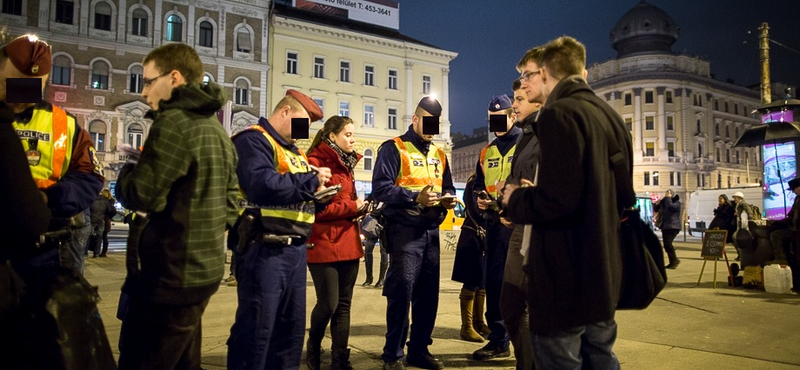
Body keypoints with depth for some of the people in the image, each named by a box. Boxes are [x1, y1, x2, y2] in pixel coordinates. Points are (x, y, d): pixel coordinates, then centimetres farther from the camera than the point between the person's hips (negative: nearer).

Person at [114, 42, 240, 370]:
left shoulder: (173, 122, -15)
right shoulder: (216, 128, 14)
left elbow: (139, 196, -17)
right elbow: (230, 201, 18)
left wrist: (128, 171, 2)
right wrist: (210, 233, 14)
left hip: (168, 275, -10)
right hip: (203, 269, 10)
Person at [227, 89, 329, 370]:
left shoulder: (293, 149, 21)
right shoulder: (253, 140, -9)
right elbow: (263, 186, -25)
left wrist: (316, 195, 3)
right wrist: (311, 180, -14)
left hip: (295, 248, 9)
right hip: (264, 249, -9)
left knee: (291, 327, 17)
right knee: (256, 329, -1)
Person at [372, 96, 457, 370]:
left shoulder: (439, 154, 19)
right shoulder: (393, 148, -3)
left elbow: (447, 186, 24)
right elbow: (381, 188, -13)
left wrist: (449, 198, 0)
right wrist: (415, 197, -24)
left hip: (431, 231, 7)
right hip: (404, 229, -7)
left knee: (428, 292, 10)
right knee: (402, 291, -7)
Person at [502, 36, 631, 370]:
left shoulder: (559, 114, -16)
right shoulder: (612, 117, 10)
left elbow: (556, 201, -26)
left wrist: (515, 199, -5)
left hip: (565, 277, -9)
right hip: (604, 273, 9)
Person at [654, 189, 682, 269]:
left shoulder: (677, 203, -6)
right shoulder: (664, 202, 14)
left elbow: (670, 206, -27)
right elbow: (656, 209, 21)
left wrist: (668, 198, -15)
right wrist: (656, 204, 2)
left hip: (673, 227, -8)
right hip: (665, 227, 8)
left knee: (668, 243, -20)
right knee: (666, 245, 8)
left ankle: (675, 260, -7)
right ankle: (672, 262, 18)